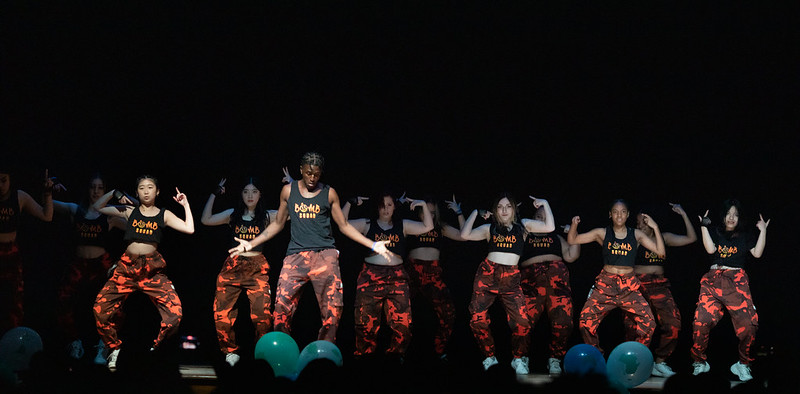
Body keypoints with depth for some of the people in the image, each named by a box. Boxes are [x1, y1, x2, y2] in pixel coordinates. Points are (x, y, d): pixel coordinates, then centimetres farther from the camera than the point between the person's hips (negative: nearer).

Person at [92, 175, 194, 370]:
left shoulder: (164, 215, 11)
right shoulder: (129, 211, 13)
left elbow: (189, 229, 0)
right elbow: (98, 207, 16)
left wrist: (186, 205, 5)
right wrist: (114, 193, 10)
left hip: (152, 269, -1)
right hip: (127, 266, 1)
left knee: (174, 313, -17)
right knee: (100, 308, -14)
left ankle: (155, 349, 5)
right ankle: (114, 349, 7)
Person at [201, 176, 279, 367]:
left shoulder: (266, 216, 9)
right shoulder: (233, 215, 12)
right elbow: (206, 220, 4)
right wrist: (214, 195, 3)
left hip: (257, 269, -2)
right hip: (232, 267, 2)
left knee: (262, 314, -16)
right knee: (222, 314, -7)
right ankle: (230, 352, 10)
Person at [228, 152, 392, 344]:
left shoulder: (329, 193, 10)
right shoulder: (288, 191, 12)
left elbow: (344, 225, 15)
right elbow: (278, 223, 21)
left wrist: (373, 245, 8)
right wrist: (251, 243, 15)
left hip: (325, 255, 0)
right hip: (296, 256, 0)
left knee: (333, 308, -9)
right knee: (282, 306, -13)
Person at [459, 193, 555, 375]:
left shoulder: (523, 225, 11)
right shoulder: (489, 228, 10)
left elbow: (549, 227, 1)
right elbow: (465, 235, -3)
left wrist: (545, 204, 2)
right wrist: (475, 213, 2)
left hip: (511, 278, -1)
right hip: (487, 275, 1)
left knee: (521, 321, -14)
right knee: (478, 318, -6)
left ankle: (518, 359, 5)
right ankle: (489, 358, 10)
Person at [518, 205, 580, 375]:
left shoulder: (556, 237, 30)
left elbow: (571, 256, 19)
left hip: (557, 277, 2)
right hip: (531, 279, -2)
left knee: (562, 322, -11)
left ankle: (554, 360, 2)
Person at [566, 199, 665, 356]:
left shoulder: (636, 234, 8)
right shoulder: (602, 233, 6)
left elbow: (660, 252, 3)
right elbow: (572, 240, 8)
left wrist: (655, 228, -6)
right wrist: (574, 225, -12)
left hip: (629, 285, 0)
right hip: (605, 284, 0)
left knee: (648, 323, -14)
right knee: (585, 321, -13)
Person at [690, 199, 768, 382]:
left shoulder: (745, 236, 21)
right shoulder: (714, 232, 17)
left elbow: (757, 253, 8)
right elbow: (710, 249, 0)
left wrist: (763, 231, 6)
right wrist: (704, 226, -2)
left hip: (737, 281, 0)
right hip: (713, 280, 0)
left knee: (748, 323, -17)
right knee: (701, 321, -17)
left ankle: (743, 365, -1)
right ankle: (699, 362, -1)